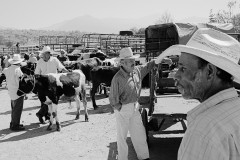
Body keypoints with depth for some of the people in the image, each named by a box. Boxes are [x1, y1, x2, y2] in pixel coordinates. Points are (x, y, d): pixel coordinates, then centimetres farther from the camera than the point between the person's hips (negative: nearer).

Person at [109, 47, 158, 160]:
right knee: (122, 135, 8)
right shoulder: (117, 78, -22)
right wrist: (121, 109, -9)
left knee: (139, 133, 14)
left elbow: (148, 66, 15)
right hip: (122, 109, -6)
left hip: (135, 107, 7)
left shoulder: (137, 70, -3)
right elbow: (113, 99, -17)